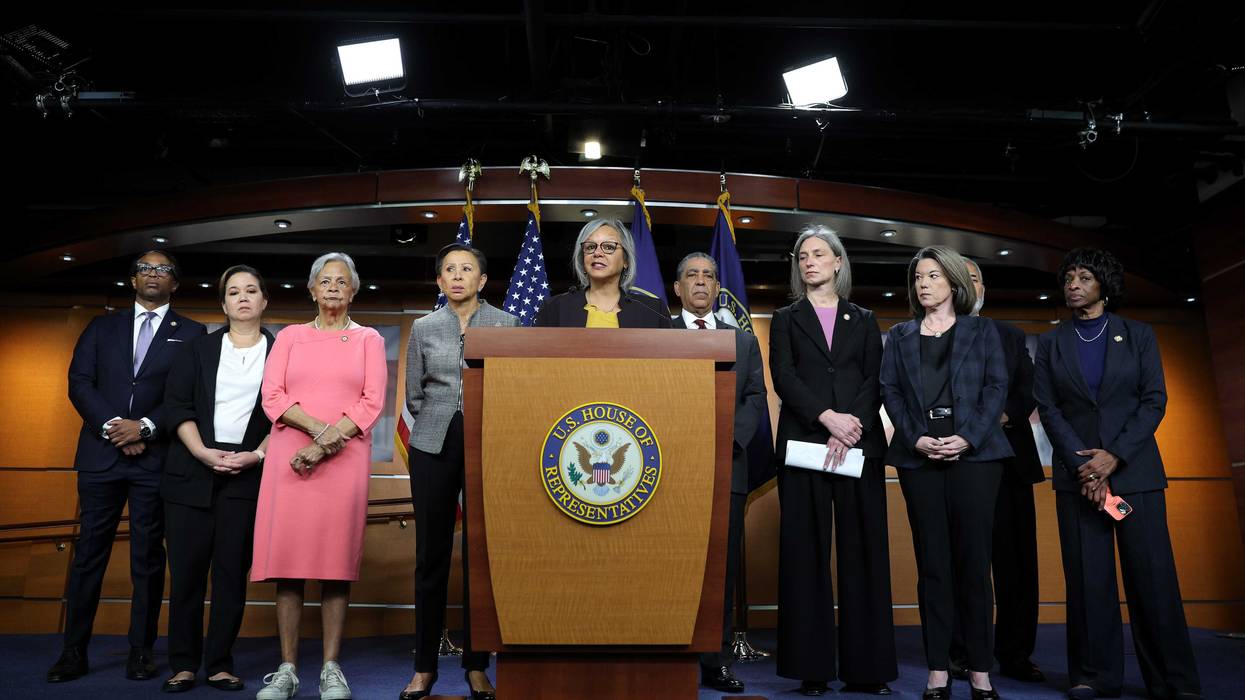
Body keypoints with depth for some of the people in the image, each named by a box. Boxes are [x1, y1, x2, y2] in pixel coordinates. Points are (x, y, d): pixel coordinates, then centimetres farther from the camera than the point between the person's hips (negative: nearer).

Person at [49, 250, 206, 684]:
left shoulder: (191, 333, 7)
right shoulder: (102, 328, 15)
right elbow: (78, 382, 5)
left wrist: (145, 427, -13)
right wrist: (112, 426, -9)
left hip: (156, 457, -2)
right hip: (101, 454, 2)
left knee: (147, 557, 3)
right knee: (89, 553, 5)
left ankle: (141, 652, 12)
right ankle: (74, 652, 13)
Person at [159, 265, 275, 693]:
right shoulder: (199, 349, 11)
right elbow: (176, 404, 3)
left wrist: (256, 455, -11)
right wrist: (203, 452, -10)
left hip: (248, 474, -1)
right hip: (192, 469, 1)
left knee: (232, 570, 1)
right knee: (186, 569, 1)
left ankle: (220, 664, 10)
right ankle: (183, 664, 11)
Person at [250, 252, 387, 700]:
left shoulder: (368, 340, 11)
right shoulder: (290, 337, 14)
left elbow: (372, 402, -1)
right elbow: (272, 396, 2)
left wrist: (324, 447, -11)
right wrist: (318, 427, -14)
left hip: (345, 460, -1)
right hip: (289, 457, 1)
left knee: (337, 560, -2)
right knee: (287, 559, -1)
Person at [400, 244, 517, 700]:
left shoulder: (506, 324, 3)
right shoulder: (423, 328, 8)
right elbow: (414, 395, 12)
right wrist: (443, 421, 8)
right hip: (434, 446, 1)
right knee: (431, 555, 5)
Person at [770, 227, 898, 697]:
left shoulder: (864, 321, 15)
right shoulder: (786, 319, 13)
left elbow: (874, 381, 4)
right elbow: (783, 377, -2)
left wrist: (851, 427, -12)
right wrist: (828, 417, -15)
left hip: (859, 444, 1)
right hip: (803, 443, -1)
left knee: (862, 552, 1)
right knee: (806, 553, -1)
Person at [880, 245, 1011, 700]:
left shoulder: (981, 331, 10)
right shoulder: (899, 336, 14)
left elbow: (997, 387, 1)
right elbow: (890, 392, 6)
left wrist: (968, 438, -12)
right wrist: (916, 439, -9)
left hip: (973, 454, -1)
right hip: (918, 457, 2)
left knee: (973, 560, 0)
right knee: (932, 563, 3)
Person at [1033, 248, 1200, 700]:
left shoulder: (1138, 335, 6)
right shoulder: (1051, 344, 8)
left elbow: (1155, 400, -1)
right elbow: (1047, 408, 1)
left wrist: (1114, 456, -13)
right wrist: (1083, 464, -10)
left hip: (1134, 468, -1)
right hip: (1076, 471, 1)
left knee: (1152, 573, -1)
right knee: (1087, 575, 0)